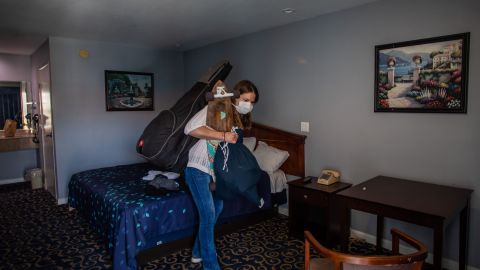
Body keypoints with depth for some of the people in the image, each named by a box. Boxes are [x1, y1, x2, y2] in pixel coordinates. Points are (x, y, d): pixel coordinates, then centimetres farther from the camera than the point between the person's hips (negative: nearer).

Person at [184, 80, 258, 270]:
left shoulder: (238, 118, 9)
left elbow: (233, 145, 11)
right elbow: (190, 128, -29)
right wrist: (223, 136, -31)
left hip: (215, 170, 9)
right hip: (198, 169, -9)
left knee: (217, 208, 16)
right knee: (208, 214, -6)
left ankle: (198, 253, 35)